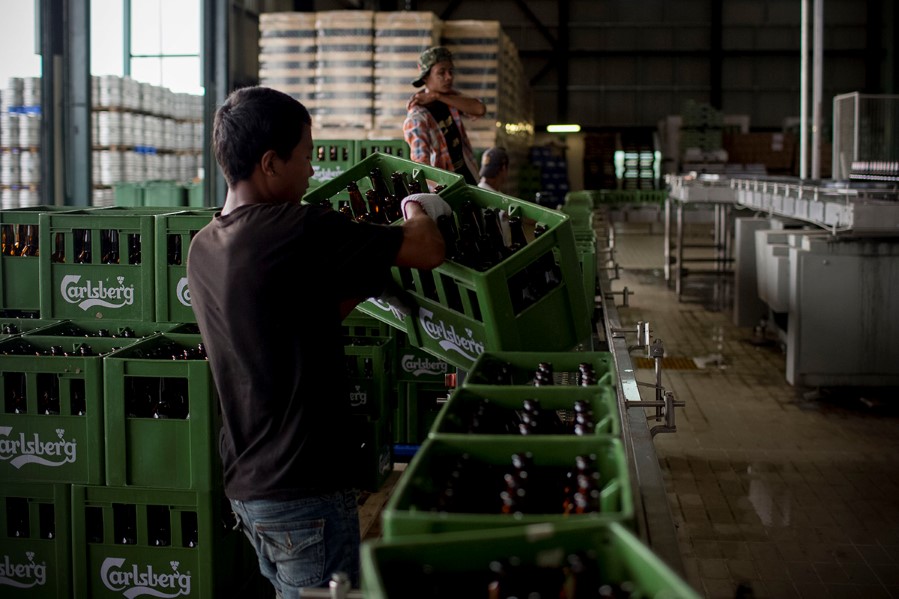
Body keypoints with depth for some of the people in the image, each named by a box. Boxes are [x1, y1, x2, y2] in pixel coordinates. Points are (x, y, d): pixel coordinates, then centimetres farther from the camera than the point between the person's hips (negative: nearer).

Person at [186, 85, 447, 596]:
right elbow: (429, 252, -13)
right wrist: (419, 212, 8)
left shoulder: (204, 248, 6)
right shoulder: (301, 229, -20)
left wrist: (359, 286, 15)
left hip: (246, 486, 9)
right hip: (305, 491, -8)